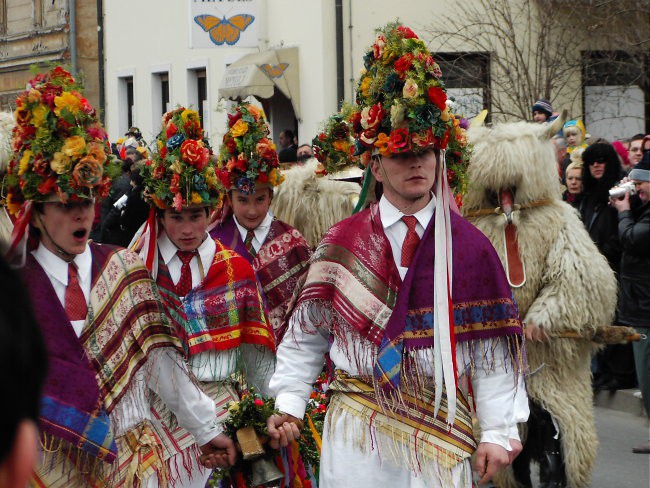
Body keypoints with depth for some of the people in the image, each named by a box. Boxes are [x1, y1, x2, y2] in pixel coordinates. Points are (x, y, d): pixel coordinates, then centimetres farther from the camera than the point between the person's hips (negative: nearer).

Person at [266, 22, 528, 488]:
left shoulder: (470, 246, 0)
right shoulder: (342, 241, 3)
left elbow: (490, 348, -1)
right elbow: (306, 333, 6)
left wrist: (497, 432, -5)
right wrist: (289, 404, -3)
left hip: (442, 430, 0)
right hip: (357, 430, 0)